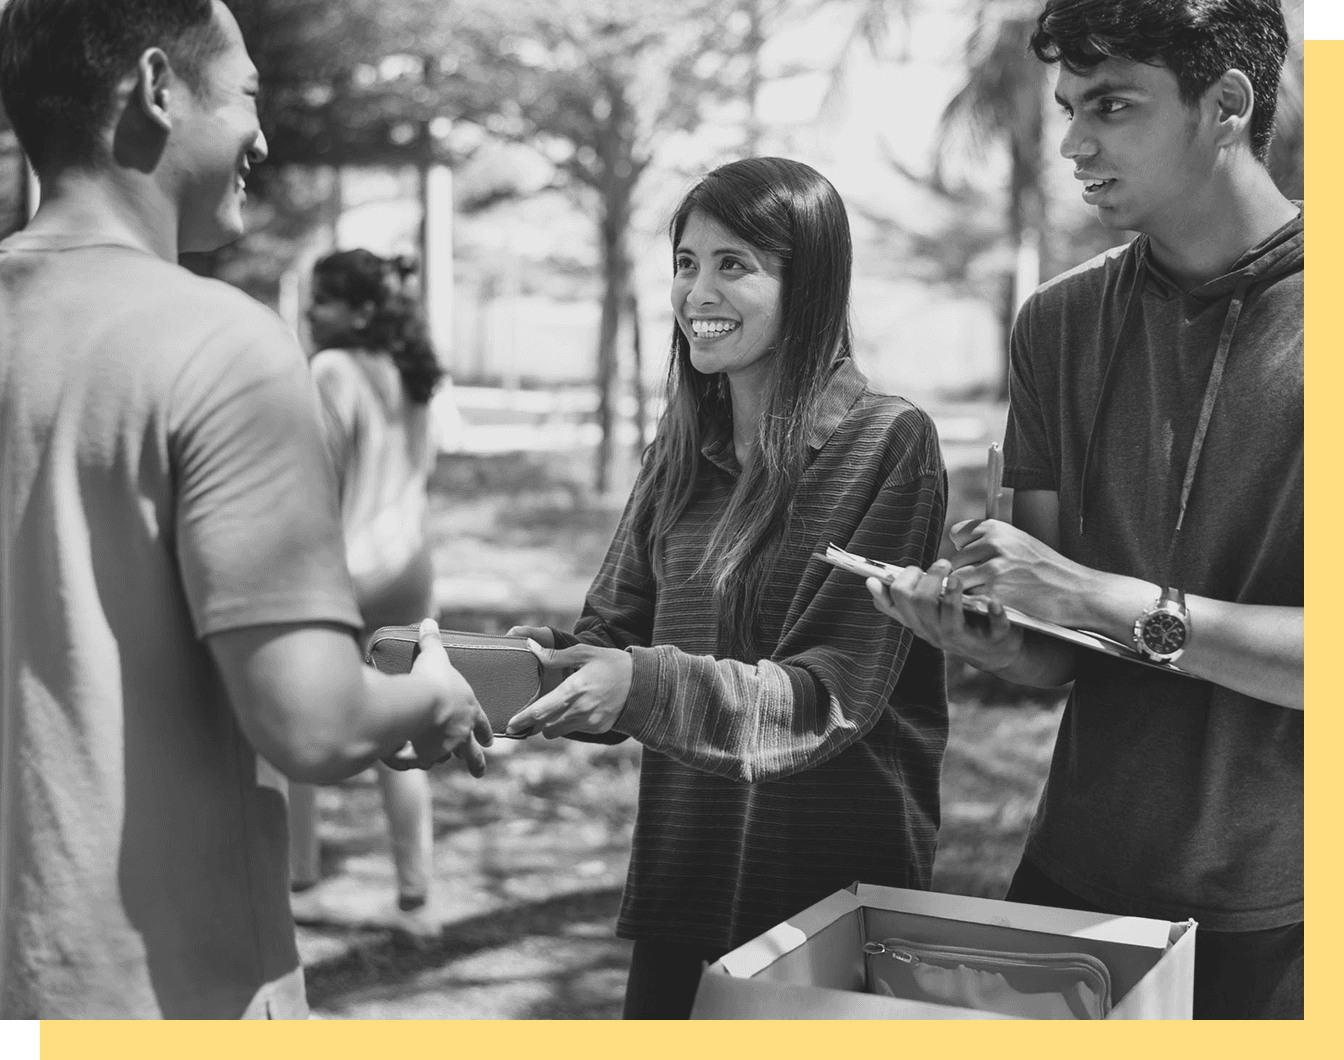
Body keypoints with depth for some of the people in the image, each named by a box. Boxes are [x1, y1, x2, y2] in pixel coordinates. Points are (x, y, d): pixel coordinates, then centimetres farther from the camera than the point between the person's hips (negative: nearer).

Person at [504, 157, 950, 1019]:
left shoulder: (887, 446, -12)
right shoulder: (683, 449, 5)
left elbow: (832, 695, -18)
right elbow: (615, 632, 4)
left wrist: (644, 685, -31)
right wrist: (543, 661, -18)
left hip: (837, 883, -5)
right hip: (681, 875, 5)